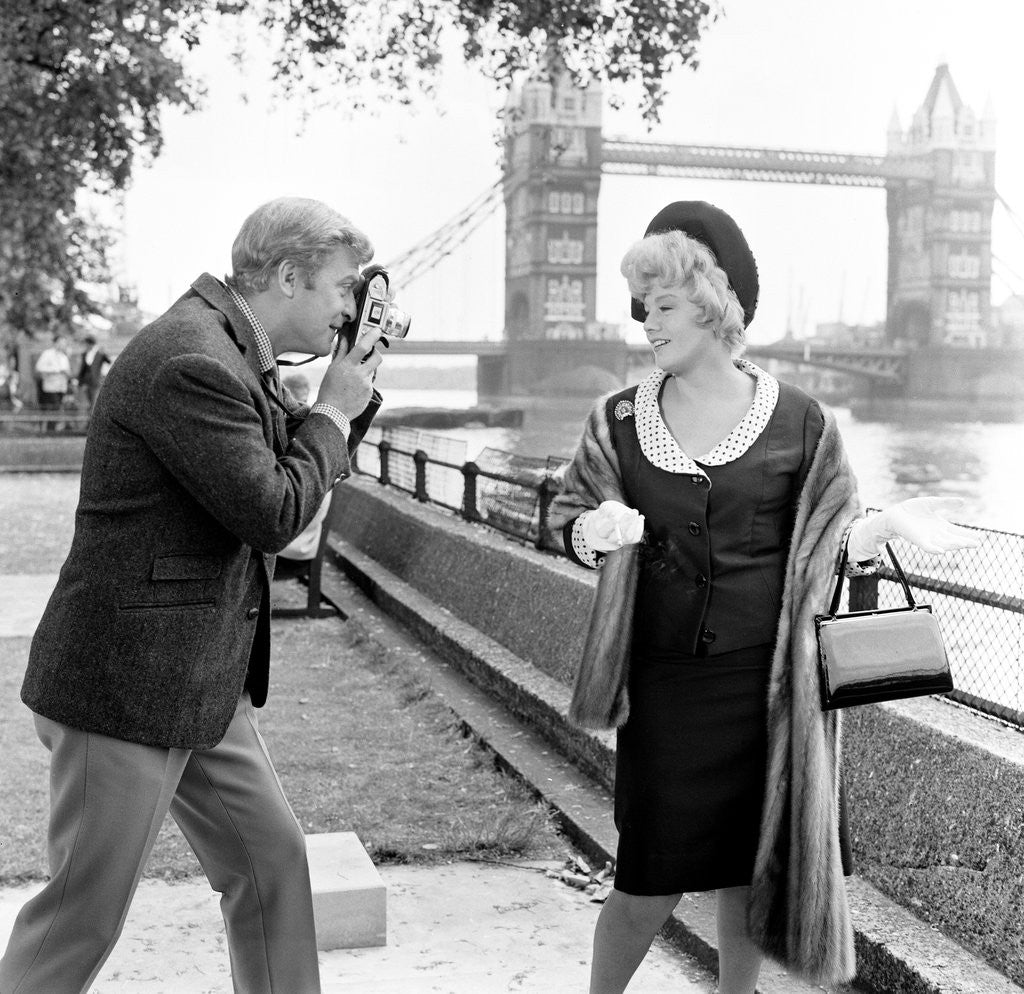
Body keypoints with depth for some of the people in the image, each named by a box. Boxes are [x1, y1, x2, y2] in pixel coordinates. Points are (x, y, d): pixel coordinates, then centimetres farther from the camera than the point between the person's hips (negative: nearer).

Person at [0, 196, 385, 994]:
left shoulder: (237, 359, 9)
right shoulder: (191, 362, -23)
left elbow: (303, 470, 19)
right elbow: (274, 511, -22)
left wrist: (355, 390, 4)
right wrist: (335, 410, -9)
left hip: (203, 686, 10)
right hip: (128, 685, -10)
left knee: (273, 859, 14)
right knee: (88, 910, 4)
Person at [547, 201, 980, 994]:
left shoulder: (797, 422, -5)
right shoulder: (621, 422, -1)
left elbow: (826, 543, 3)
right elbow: (570, 517, 6)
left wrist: (886, 524, -16)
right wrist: (594, 528, -17)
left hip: (766, 682, 0)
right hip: (663, 683, 0)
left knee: (750, 868, 11)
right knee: (650, 882, 2)